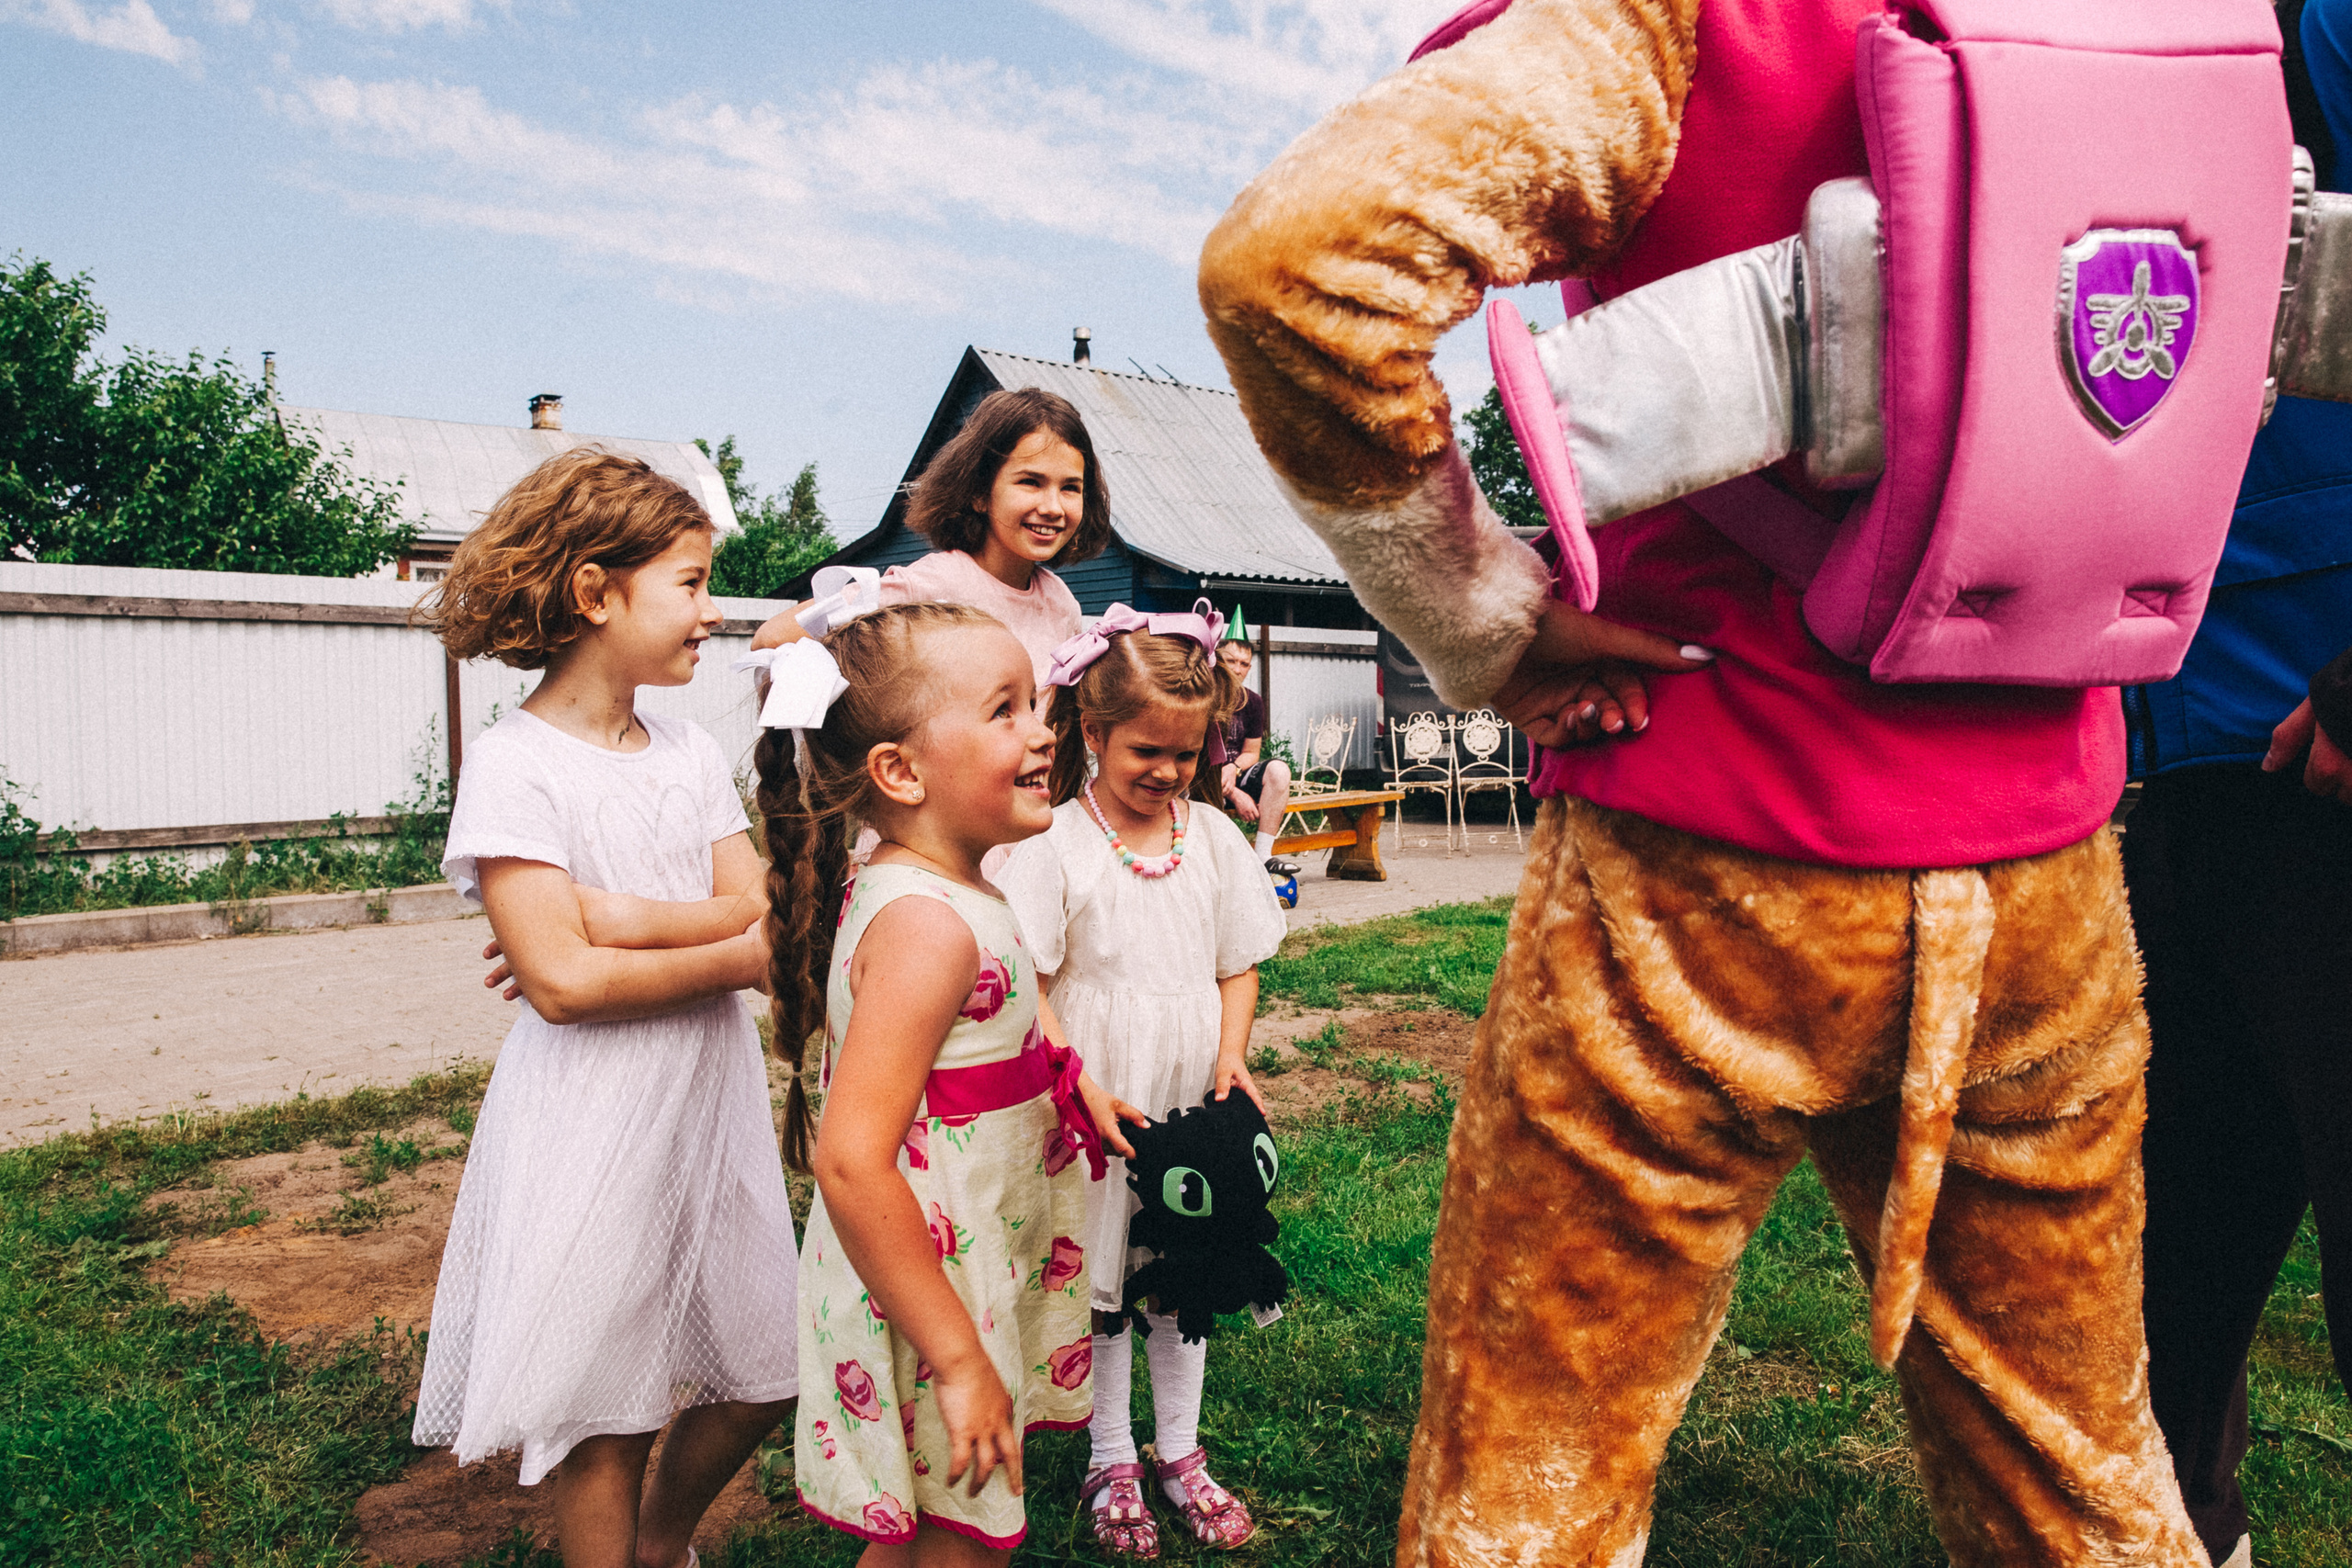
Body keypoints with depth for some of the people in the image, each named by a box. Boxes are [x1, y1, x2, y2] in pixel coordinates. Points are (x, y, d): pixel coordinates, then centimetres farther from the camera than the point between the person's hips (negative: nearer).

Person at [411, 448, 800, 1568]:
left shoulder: (693, 754, 6)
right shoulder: (515, 764, -13)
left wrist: (615, 914, -17)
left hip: (714, 1096, 6)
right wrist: (739, 956, -13)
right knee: (602, 1410, 7)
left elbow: (756, 912, -3)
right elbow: (561, 982, -21)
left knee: (758, 1374, 16)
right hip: (592, 1124, -6)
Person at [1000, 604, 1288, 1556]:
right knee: (1100, 1288, 10)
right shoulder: (1052, 848, -13)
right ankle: (1110, 1463, 30)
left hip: (1189, 1105, 4)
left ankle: (1180, 1452, 34)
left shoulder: (1213, 837, 0)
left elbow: (1238, 966, 8)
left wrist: (1232, 1054, -8)